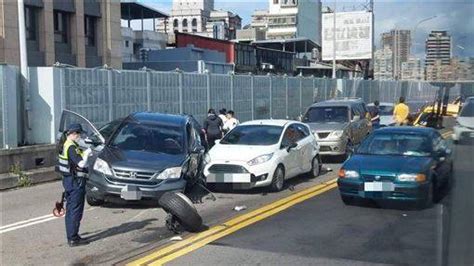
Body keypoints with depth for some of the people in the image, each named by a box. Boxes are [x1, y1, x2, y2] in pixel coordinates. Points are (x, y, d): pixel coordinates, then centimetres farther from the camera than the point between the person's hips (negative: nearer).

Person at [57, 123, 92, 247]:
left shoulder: (65, 145, 10)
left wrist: (83, 153, 7)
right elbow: (81, 164, -25)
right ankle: (73, 239, 0)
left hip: (68, 180, 10)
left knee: (70, 209, 15)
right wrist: (87, 154, -10)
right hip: (76, 181, -10)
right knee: (76, 211, -4)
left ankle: (71, 236, 23)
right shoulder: (71, 147, -20)